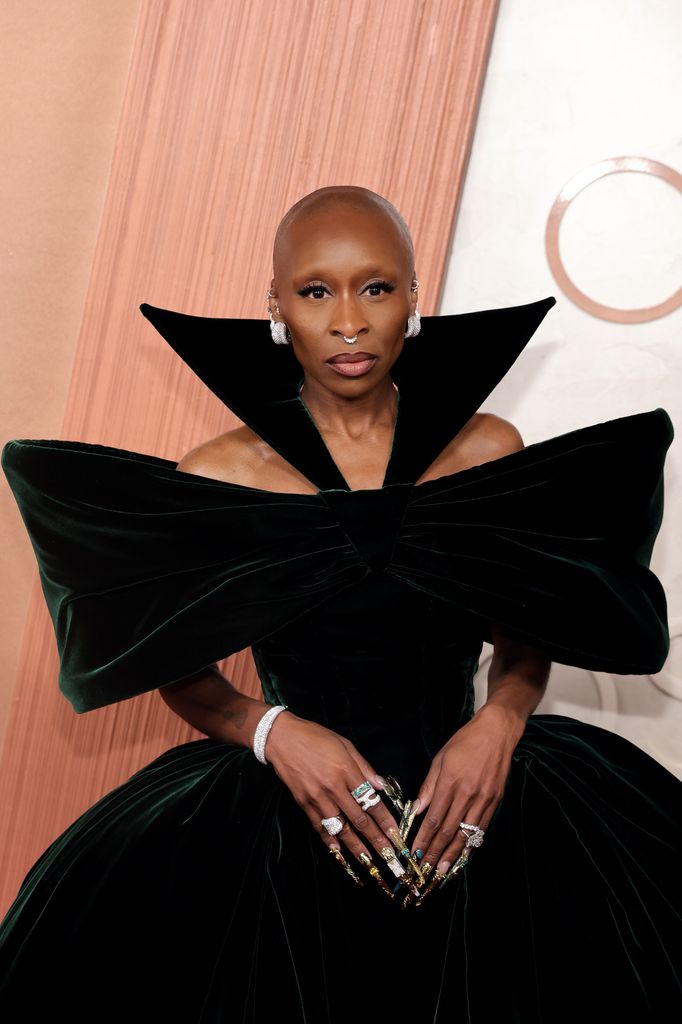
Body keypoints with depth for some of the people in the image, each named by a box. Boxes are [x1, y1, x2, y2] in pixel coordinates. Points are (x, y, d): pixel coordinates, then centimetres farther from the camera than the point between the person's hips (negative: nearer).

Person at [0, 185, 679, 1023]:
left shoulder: (491, 452, 0)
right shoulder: (218, 479, -3)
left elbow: (525, 638, 11)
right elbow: (178, 670, 6)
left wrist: (502, 718, -10)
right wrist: (270, 731, -12)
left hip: (466, 810, 2)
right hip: (284, 823, -1)